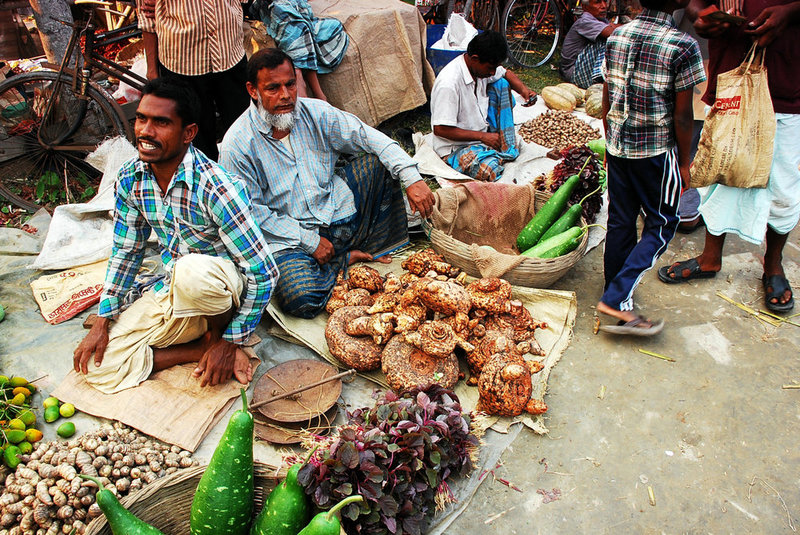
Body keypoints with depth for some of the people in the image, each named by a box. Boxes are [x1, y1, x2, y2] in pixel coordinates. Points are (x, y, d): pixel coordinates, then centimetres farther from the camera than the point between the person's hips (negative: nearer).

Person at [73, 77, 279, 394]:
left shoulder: (215, 189, -27)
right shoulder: (130, 179, -6)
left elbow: (264, 272, -24)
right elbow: (126, 252, 8)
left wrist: (229, 342, -20)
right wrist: (103, 321, 2)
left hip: (224, 289, -6)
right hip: (174, 289, 6)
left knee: (192, 272, -41)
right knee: (97, 365, -8)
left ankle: (217, 335, -10)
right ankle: (205, 348, -2)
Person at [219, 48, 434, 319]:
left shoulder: (316, 112, -1)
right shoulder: (237, 145, -13)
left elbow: (368, 136, -1)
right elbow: (252, 212, -12)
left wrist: (412, 179, -14)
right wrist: (309, 241, -15)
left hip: (340, 213, 5)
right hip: (288, 236, -4)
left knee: (376, 160, -9)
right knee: (301, 298, -32)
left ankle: (379, 246, 0)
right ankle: (345, 259, 1)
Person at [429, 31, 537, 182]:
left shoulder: (483, 65, -4)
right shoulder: (448, 83, -29)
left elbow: (506, 74, 18)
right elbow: (440, 130, -27)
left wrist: (523, 89, -4)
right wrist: (482, 136, -22)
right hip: (457, 146, -8)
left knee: (501, 83, 0)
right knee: (490, 171, -36)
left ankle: (507, 149, -2)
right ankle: (499, 155, 2)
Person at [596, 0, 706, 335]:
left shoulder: (615, 37, 3)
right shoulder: (682, 46, -14)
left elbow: (607, 100, 9)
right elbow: (682, 116, -11)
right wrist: (684, 162, 1)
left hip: (618, 145, 6)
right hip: (656, 151, -5)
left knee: (620, 221, 14)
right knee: (661, 223, 7)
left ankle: (616, 296, 26)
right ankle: (617, 299, -3)